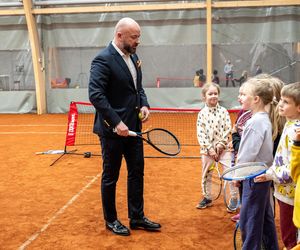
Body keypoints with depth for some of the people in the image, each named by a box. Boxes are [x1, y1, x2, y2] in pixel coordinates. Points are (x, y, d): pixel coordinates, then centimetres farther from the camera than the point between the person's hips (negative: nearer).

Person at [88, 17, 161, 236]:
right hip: (112, 129, -8)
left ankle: (137, 217, 29)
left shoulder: (133, 57, 9)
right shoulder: (103, 59, -17)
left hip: (133, 127, 8)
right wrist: (116, 123, -26)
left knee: (137, 173, 14)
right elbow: (95, 94, -23)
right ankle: (111, 220, 25)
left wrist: (144, 104, 0)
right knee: (110, 176, 8)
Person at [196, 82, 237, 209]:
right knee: (206, 174, 12)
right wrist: (209, 148, -11)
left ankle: (234, 198, 9)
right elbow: (200, 133, -5)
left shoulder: (223, 111, -1)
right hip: (207, 149, 1)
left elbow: (228, 130, -3)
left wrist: (221, 144, -13)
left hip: (223, 148, -1)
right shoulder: (202, 113, -1)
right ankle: (207, 198, 29)